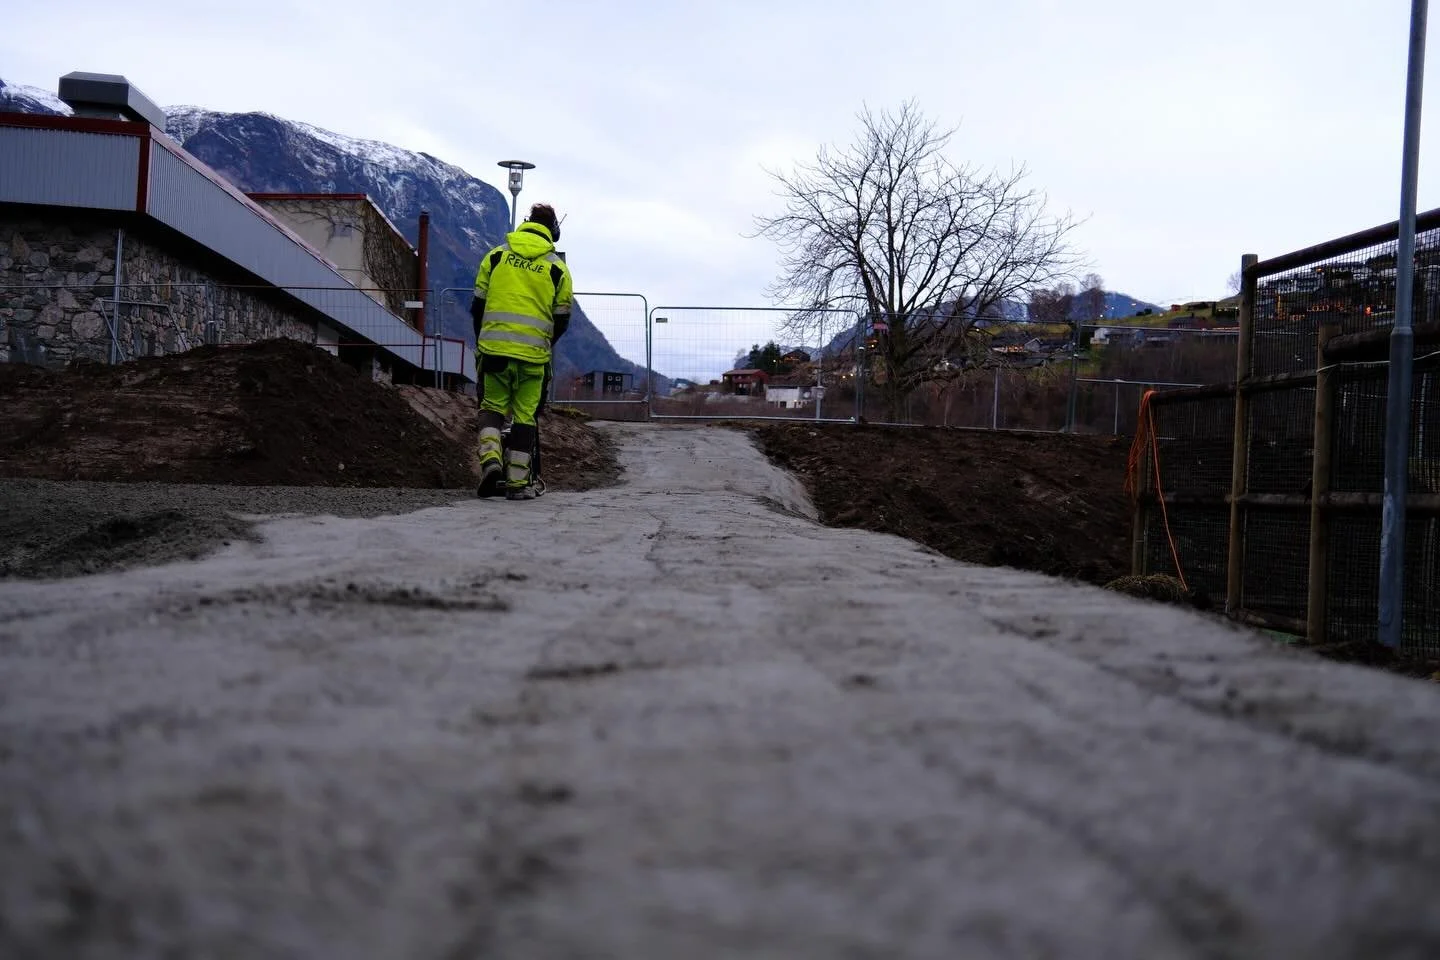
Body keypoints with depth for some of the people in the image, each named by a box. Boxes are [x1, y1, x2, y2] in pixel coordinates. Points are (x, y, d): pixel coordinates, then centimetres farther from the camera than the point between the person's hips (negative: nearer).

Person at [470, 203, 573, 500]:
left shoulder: (496, 256, 8)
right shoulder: (557, 267, 5)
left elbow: (478, 306, 10)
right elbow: (562, 319, 9)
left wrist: (481, 343, 23)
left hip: (494, 348, 1)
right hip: (533, 353, -1)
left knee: (492, 406, 14)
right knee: (525, 416, 7)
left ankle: (491, 457, -10)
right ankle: (518, 482, 6)